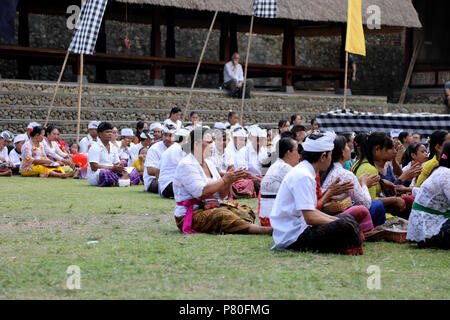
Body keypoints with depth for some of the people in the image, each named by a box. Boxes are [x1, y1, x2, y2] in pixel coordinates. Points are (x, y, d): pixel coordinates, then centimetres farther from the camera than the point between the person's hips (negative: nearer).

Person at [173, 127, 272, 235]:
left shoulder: (209, 164, 16)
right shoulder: (186, 165, -10)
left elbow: (221, 195, 12)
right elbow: (201, 193, -23)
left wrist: (230, 181, -7)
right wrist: (224, 179, -17)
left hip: (210, 209, 10)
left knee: (246, 212, -7)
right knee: (222, 215, -35)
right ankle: (263, 230, -46)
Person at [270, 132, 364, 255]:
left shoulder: (302, 171, 14)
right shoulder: (303, 176, -18)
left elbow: (311, 211, 19)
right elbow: (310, 218, -23)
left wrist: (335, 219, 9)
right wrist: (336, 221, -10)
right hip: (293, 237, -11)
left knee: (347, 217, 16)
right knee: (346, 226, -26)